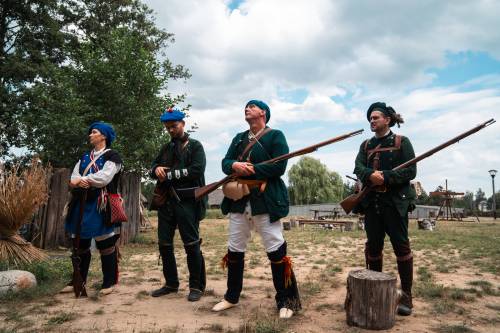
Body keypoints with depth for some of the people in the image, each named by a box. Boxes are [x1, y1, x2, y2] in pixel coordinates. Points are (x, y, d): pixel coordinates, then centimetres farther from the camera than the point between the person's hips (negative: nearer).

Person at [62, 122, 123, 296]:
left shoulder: (112, 156, -3)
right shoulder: (85, 157, 19)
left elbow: (104, 178, -18)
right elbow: (74, 177, 7)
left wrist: (81, 180, -11)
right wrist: (78, 182, -16)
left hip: (101, 205, -7)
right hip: (82, 203, 7)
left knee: (105, 243, -1)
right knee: (80, 243, 13)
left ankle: (109, 282, 11)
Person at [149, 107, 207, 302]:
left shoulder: (195, 146, 2)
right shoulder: (166, 148, 20)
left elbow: (196, 170, -13)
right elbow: (153, 168, 18)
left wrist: (169, 174, -12)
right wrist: (156, 169, -7)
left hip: (187, 201, -6)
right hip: (166, 201, 6)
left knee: (191, 244, -3)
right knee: (164, 243, 10)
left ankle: (197, 286, 11)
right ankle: (171, 283, 25)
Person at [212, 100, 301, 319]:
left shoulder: (275, 135, -1)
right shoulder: (238, 138, 19)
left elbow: (279, 167, -14)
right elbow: (225, 163, 9)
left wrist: (247, 170, -15)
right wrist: (235, 165, -15)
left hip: (265, 201, -6)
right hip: (239, 200, 7)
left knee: (276, 250, -2)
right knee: (234, 249, 13)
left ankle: (287, 301, 12)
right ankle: (232, 297, 29)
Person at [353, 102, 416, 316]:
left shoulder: (402, 142, 2)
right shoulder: (366, 145, 15)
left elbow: (410, 171, -8)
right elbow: (358, 168, -1)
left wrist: (385, 177, -20)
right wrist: (370, 176, -23)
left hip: (396, 201, -4)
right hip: (371, 202, 4)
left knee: (401, 246, 0)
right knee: (373, 247, 9)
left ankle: (406, 295, 11)